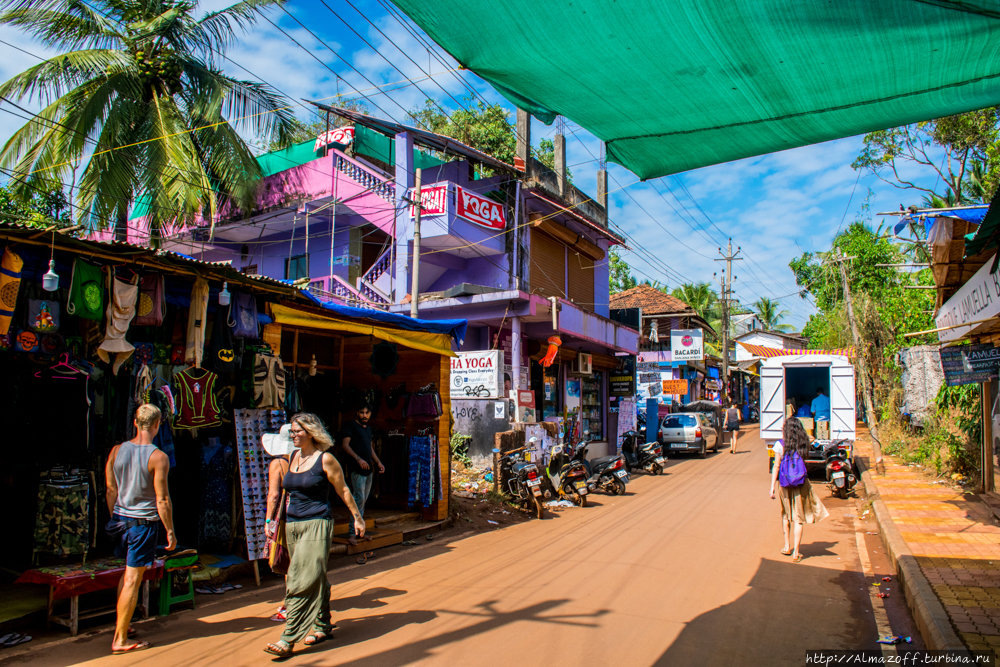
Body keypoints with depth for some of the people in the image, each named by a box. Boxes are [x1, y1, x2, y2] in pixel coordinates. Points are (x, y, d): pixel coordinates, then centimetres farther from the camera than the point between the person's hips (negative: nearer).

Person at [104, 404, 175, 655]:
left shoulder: (116, 451, 1)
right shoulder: (158, 457, -16)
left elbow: (110, 490, 9)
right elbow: (162, 500, -14)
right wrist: (170, 531, -5)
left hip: (120, 519, 6)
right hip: (143, 522, -6)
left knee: (127, 574, 23)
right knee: (132, 580, 2)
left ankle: (121, 626, 32)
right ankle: (120, 640, 9)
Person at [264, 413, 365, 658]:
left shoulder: (325, 459, -8)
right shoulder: (292, 457, 10)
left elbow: (343, 490, -2)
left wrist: (357, 517, 2)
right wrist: (272, 520, 21)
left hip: (316, 524, -6)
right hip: (292, 525, 6)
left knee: (303, 581, -8)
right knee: (315, 579, 15)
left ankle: (288, 639, -4)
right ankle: (323, 625, 29)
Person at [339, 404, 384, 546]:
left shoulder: (368, 428, 18)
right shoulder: (352, 426, -5)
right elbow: (345, 444, -13)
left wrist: (378, 462, 18)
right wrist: (358, 459, -23)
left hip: (368, 469, 8)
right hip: (357, 470, -8)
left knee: (363, 500, 11)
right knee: (359, 499, -12)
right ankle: (352, 533, -8)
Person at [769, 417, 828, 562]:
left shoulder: (780, 444, -7)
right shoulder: (803, 444, -1)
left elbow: (776, 466, -9)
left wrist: (772, 486, -7)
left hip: (785, 484, -1)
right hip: (801, 484, 1)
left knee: (785, 515, 19)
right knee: (798, 518, 5)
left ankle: (787, 546, 24)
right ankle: (796, 552, 5)